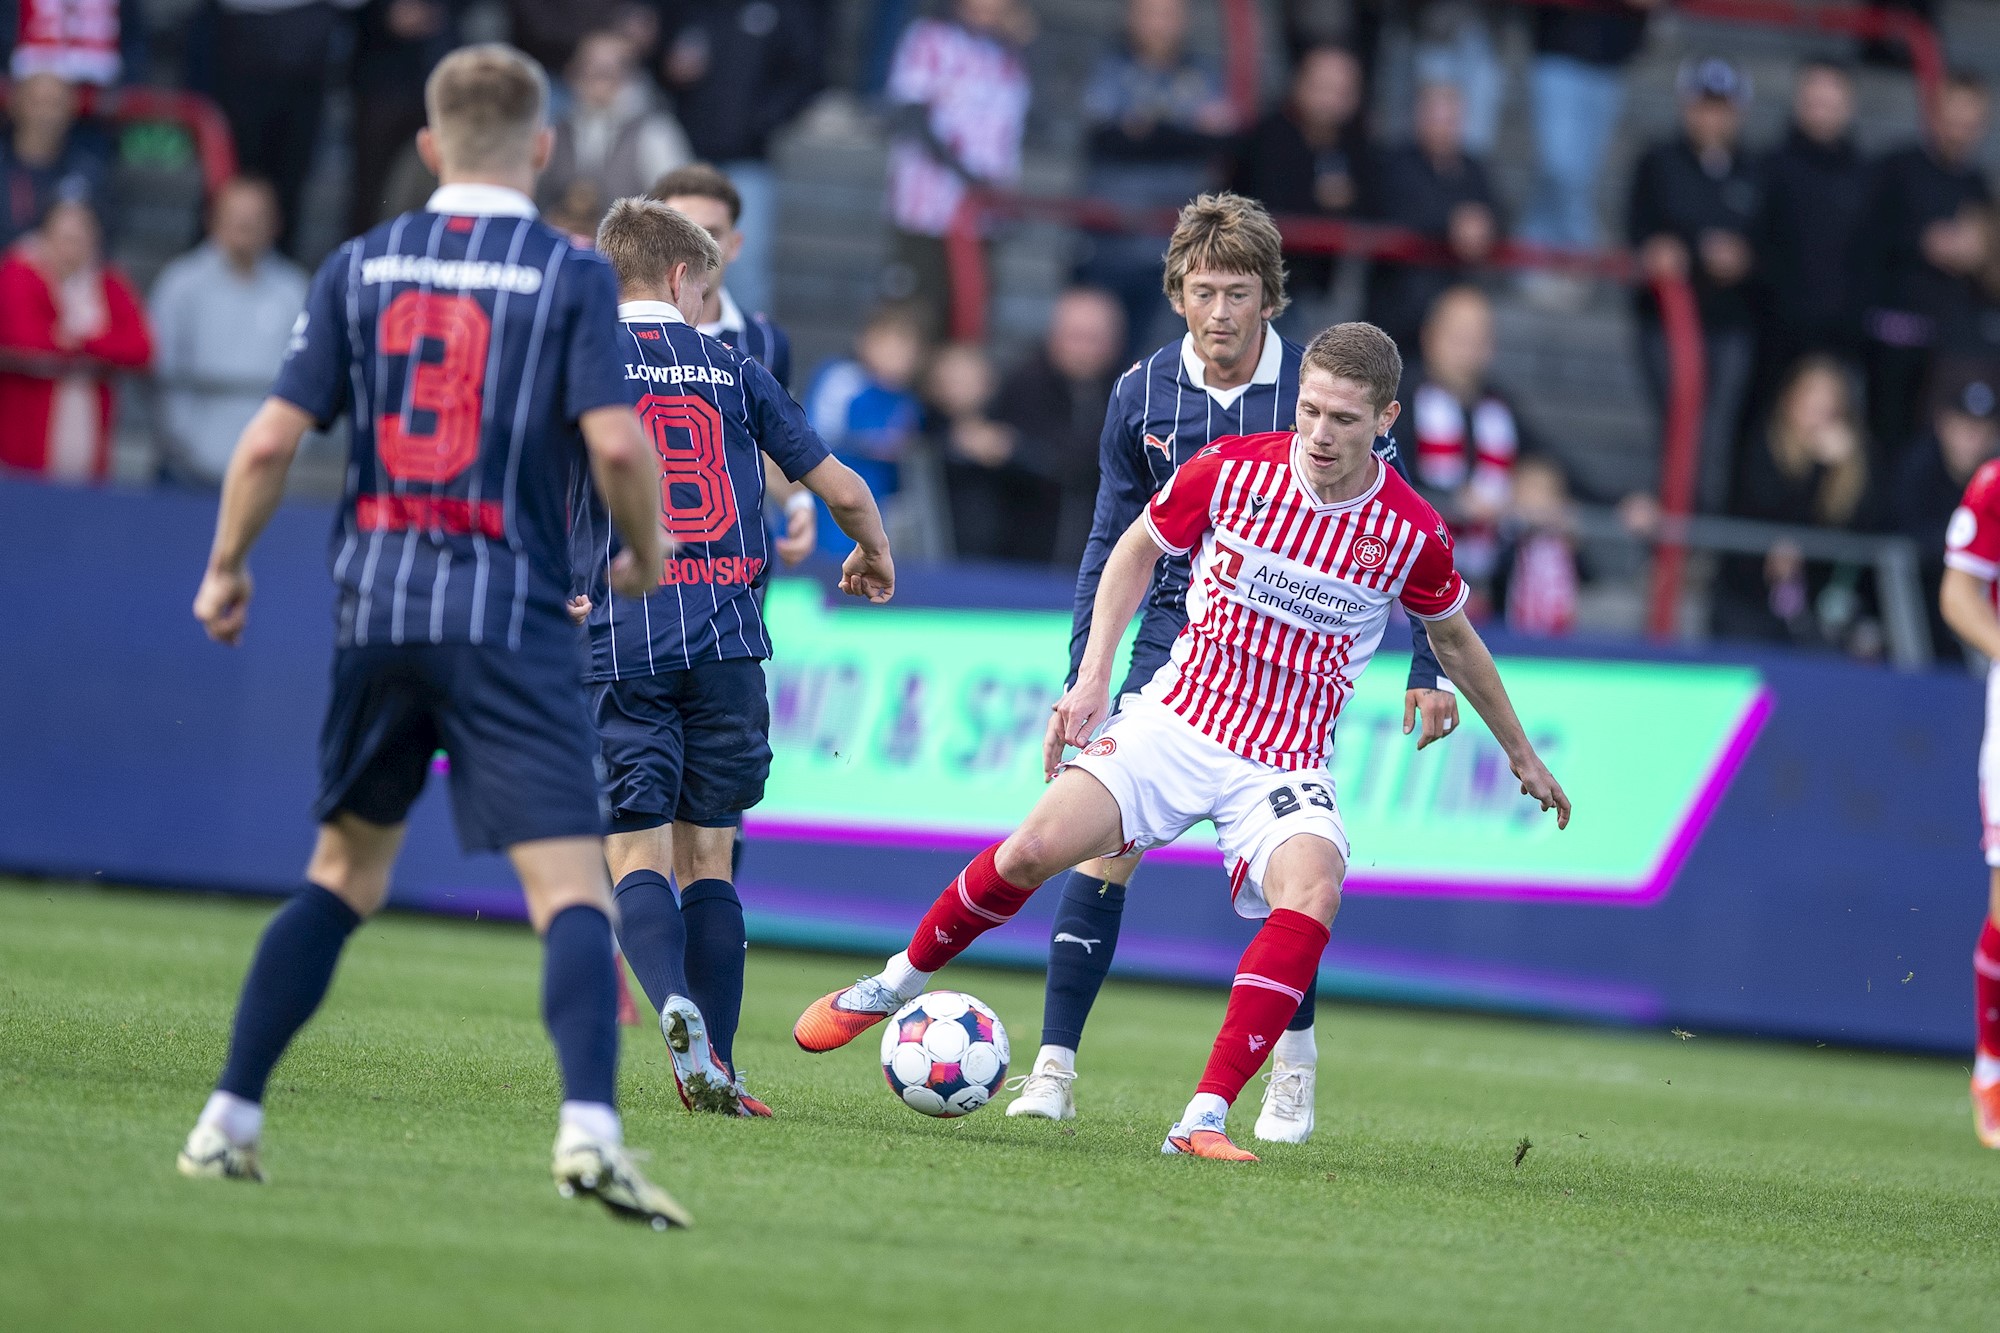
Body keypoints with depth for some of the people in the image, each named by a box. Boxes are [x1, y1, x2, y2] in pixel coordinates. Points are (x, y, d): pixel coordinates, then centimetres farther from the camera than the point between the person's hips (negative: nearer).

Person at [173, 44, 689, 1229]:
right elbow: (615, 441, -14)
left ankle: (230, 1119, 18)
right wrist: (646, 551, 5)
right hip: (512, 620, -4)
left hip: (376, 609, 4)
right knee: (572, 888, -8)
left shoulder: (360, 268, 6)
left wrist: (227, 568, 17)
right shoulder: (572, 276, -3)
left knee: (345, 874, 20)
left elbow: (273, 439, 3)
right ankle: (590, 1126, -28)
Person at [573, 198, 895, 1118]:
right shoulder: (734, 371, 12)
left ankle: (678, 1007, -30)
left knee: (638, 852, -3)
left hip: (625, 639, -2)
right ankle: (713, 1062, 1)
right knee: (708, 855, 10)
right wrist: (874, 558, 34)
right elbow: (842, 490, 15)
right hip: (728, 644, 2)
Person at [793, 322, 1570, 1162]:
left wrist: (1520, 753, 24)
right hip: (1178, 721, 1)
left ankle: (1204, 1120, -30)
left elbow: (1453, 637, 14)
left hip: (1285, 767, -1)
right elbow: (1137, 550, 11)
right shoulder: (1232, 470, -7)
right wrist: (1093, 678, 4)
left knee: (1312, 891, -31)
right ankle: (897, 985, 10)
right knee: (1036, 847, -18)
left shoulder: (1412, 532, -7)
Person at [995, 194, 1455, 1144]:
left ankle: (1293, 1069, 16)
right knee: (1105, 841, -10)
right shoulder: (1141, 395, -1)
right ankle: (1054, 1066, -6)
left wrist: (1428, 669, -4)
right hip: (1175, 643, 2)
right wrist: (1082, 679, 5)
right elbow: (1114, 542, 10)